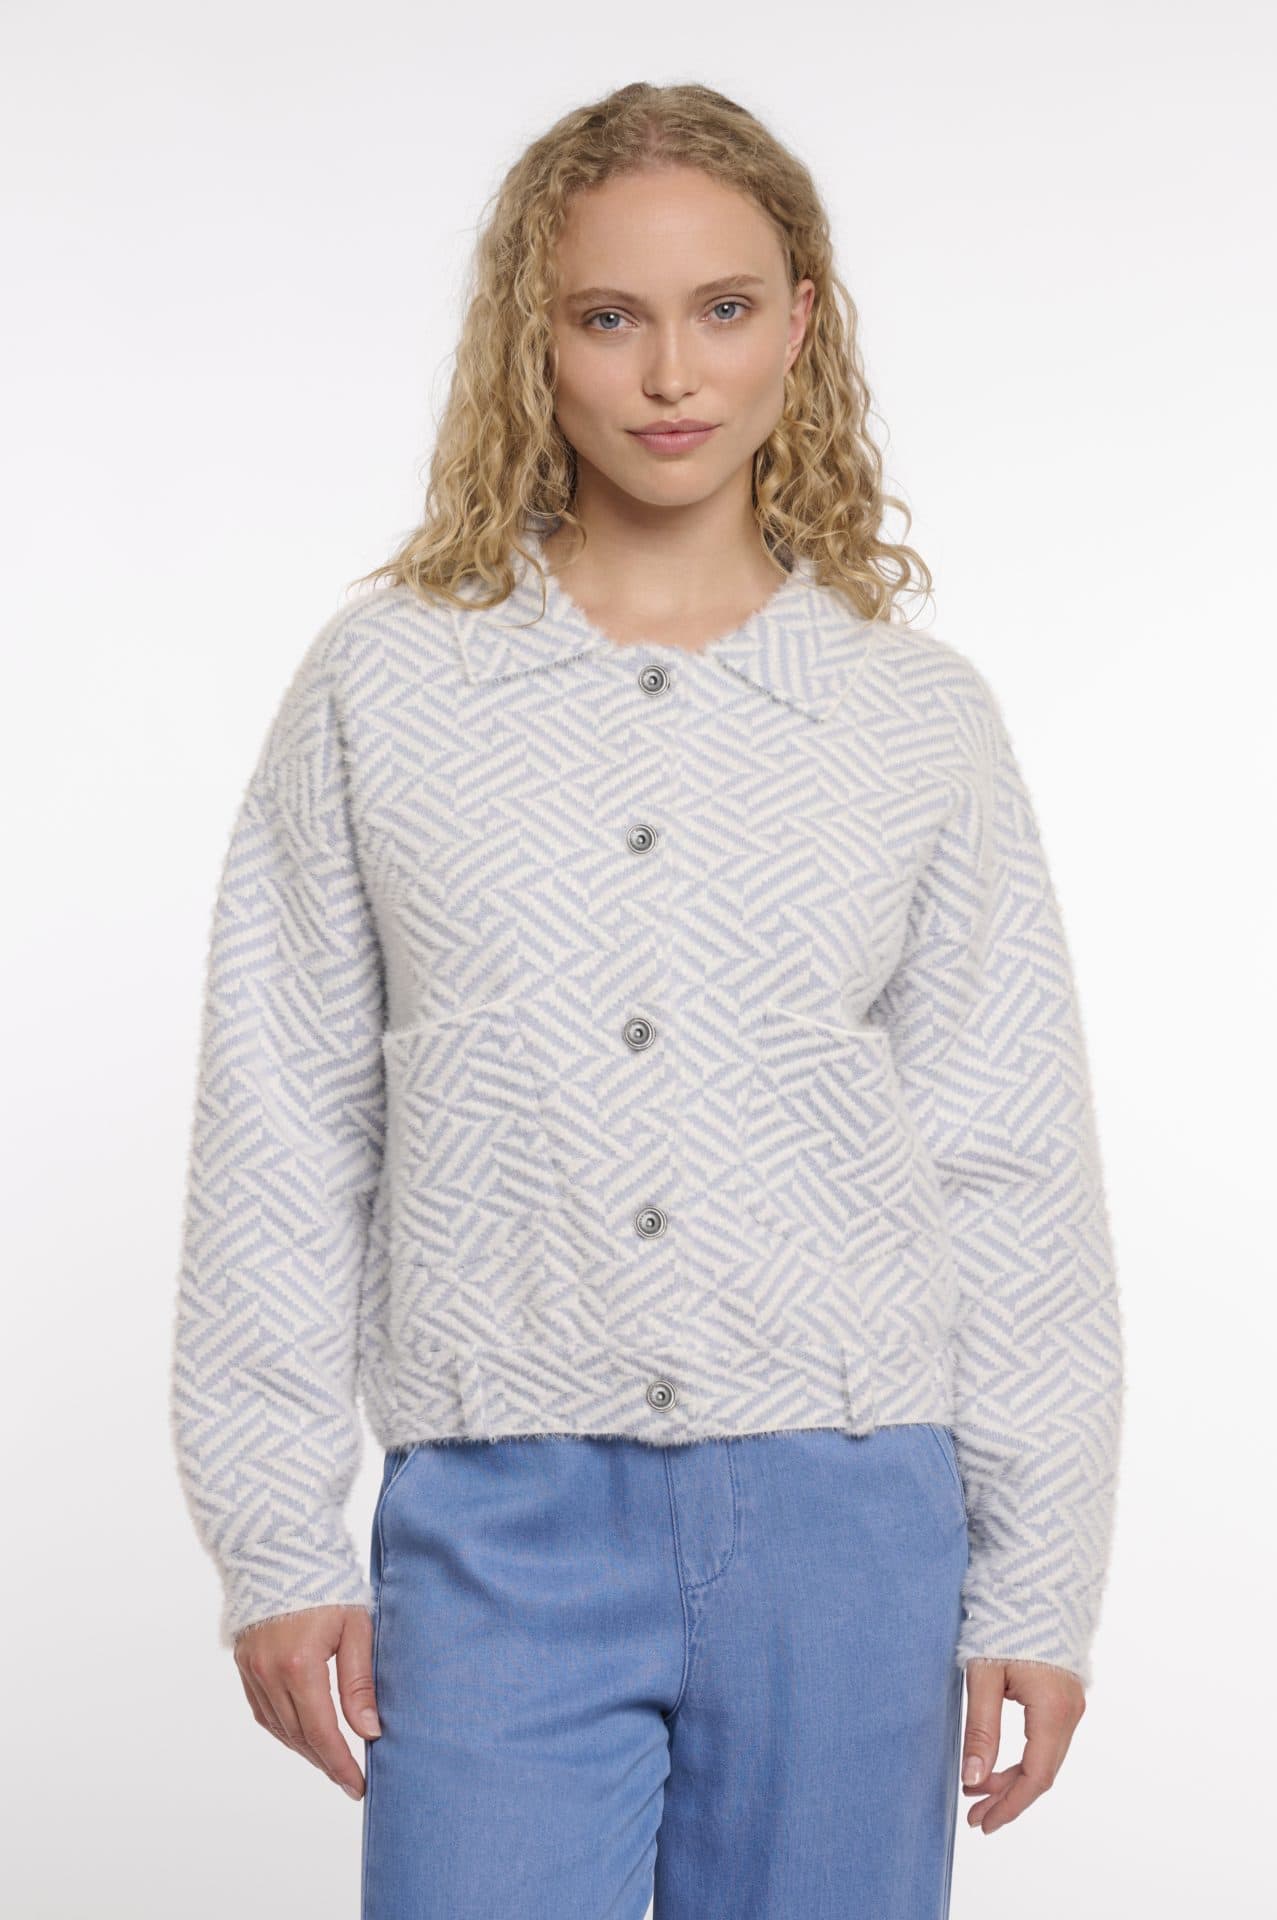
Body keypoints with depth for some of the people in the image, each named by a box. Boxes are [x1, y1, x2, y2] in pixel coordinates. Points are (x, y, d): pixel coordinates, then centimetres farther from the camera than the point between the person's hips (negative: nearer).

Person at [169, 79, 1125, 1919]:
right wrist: (275, 1536, 1)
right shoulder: (380, 685, 3)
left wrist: (1036, 1588, 4)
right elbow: (280, 1137, 4)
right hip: (499, 1526, -1)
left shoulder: (922, 715, 4)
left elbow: (1015, 1173, 6)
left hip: (844, 1517, 1)